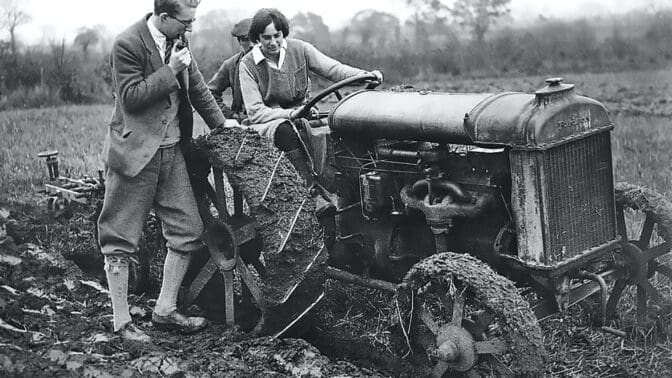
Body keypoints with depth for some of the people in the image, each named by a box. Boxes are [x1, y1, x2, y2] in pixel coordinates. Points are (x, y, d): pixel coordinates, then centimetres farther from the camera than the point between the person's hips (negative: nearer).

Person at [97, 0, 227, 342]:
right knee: (120, 239, 0)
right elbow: (130, 98, -18)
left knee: (188, 229, 5)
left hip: (171, 150, 8)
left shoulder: (178, 41, 8)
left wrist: (220, 124, 19)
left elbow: (196, 86, 19)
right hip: (134, 152, -7)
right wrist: (169, 71, -18)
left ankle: (165, 311, 17)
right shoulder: (127, 44, -13)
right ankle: (121, 322, 10)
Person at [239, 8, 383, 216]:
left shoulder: (299, 49, 0)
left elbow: (333, 68, -5)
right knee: (286, 132, -38)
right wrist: (289, 114, -26)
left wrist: (364, 75, -23)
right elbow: (255, 112, -13)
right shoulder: (248, 64, -7)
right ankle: (314, 193, -44)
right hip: (267, 123, -3)